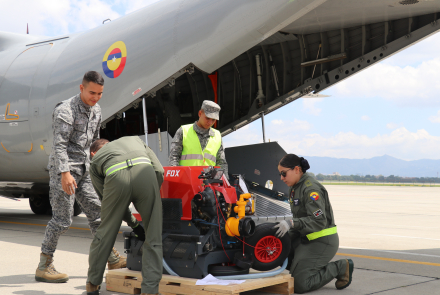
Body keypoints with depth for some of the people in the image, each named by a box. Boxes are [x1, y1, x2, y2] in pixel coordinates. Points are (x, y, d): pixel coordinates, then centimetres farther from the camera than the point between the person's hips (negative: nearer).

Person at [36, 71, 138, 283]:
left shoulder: (96, 110, 10)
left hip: (83, 170, 8)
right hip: (63, 170, -8)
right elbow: (59, 144, -24)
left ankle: (112, 259, 18)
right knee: (62, 219, -8)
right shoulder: (65, 110, -16)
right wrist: (65, 173, -32)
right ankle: (44, 267, 3)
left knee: (96, 212, 9)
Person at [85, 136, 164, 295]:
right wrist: (151, 199, 33)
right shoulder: (134, 140, 39)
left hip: (116, 177, 0)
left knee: (105, 233, 18)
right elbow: (159, 170, 24)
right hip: (145, 173, 0)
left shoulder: (95, 162, 35)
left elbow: (105, 196, 31)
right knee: (153, 238, 10)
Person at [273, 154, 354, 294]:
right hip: (305, 238, 10)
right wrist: (290, 231, 2)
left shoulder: (311, 189, -20)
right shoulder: (294, 188, 10)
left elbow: (319, 221, -27)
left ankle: (340, 268, 2)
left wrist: (292, 223, -34)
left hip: (322, 241, -10)